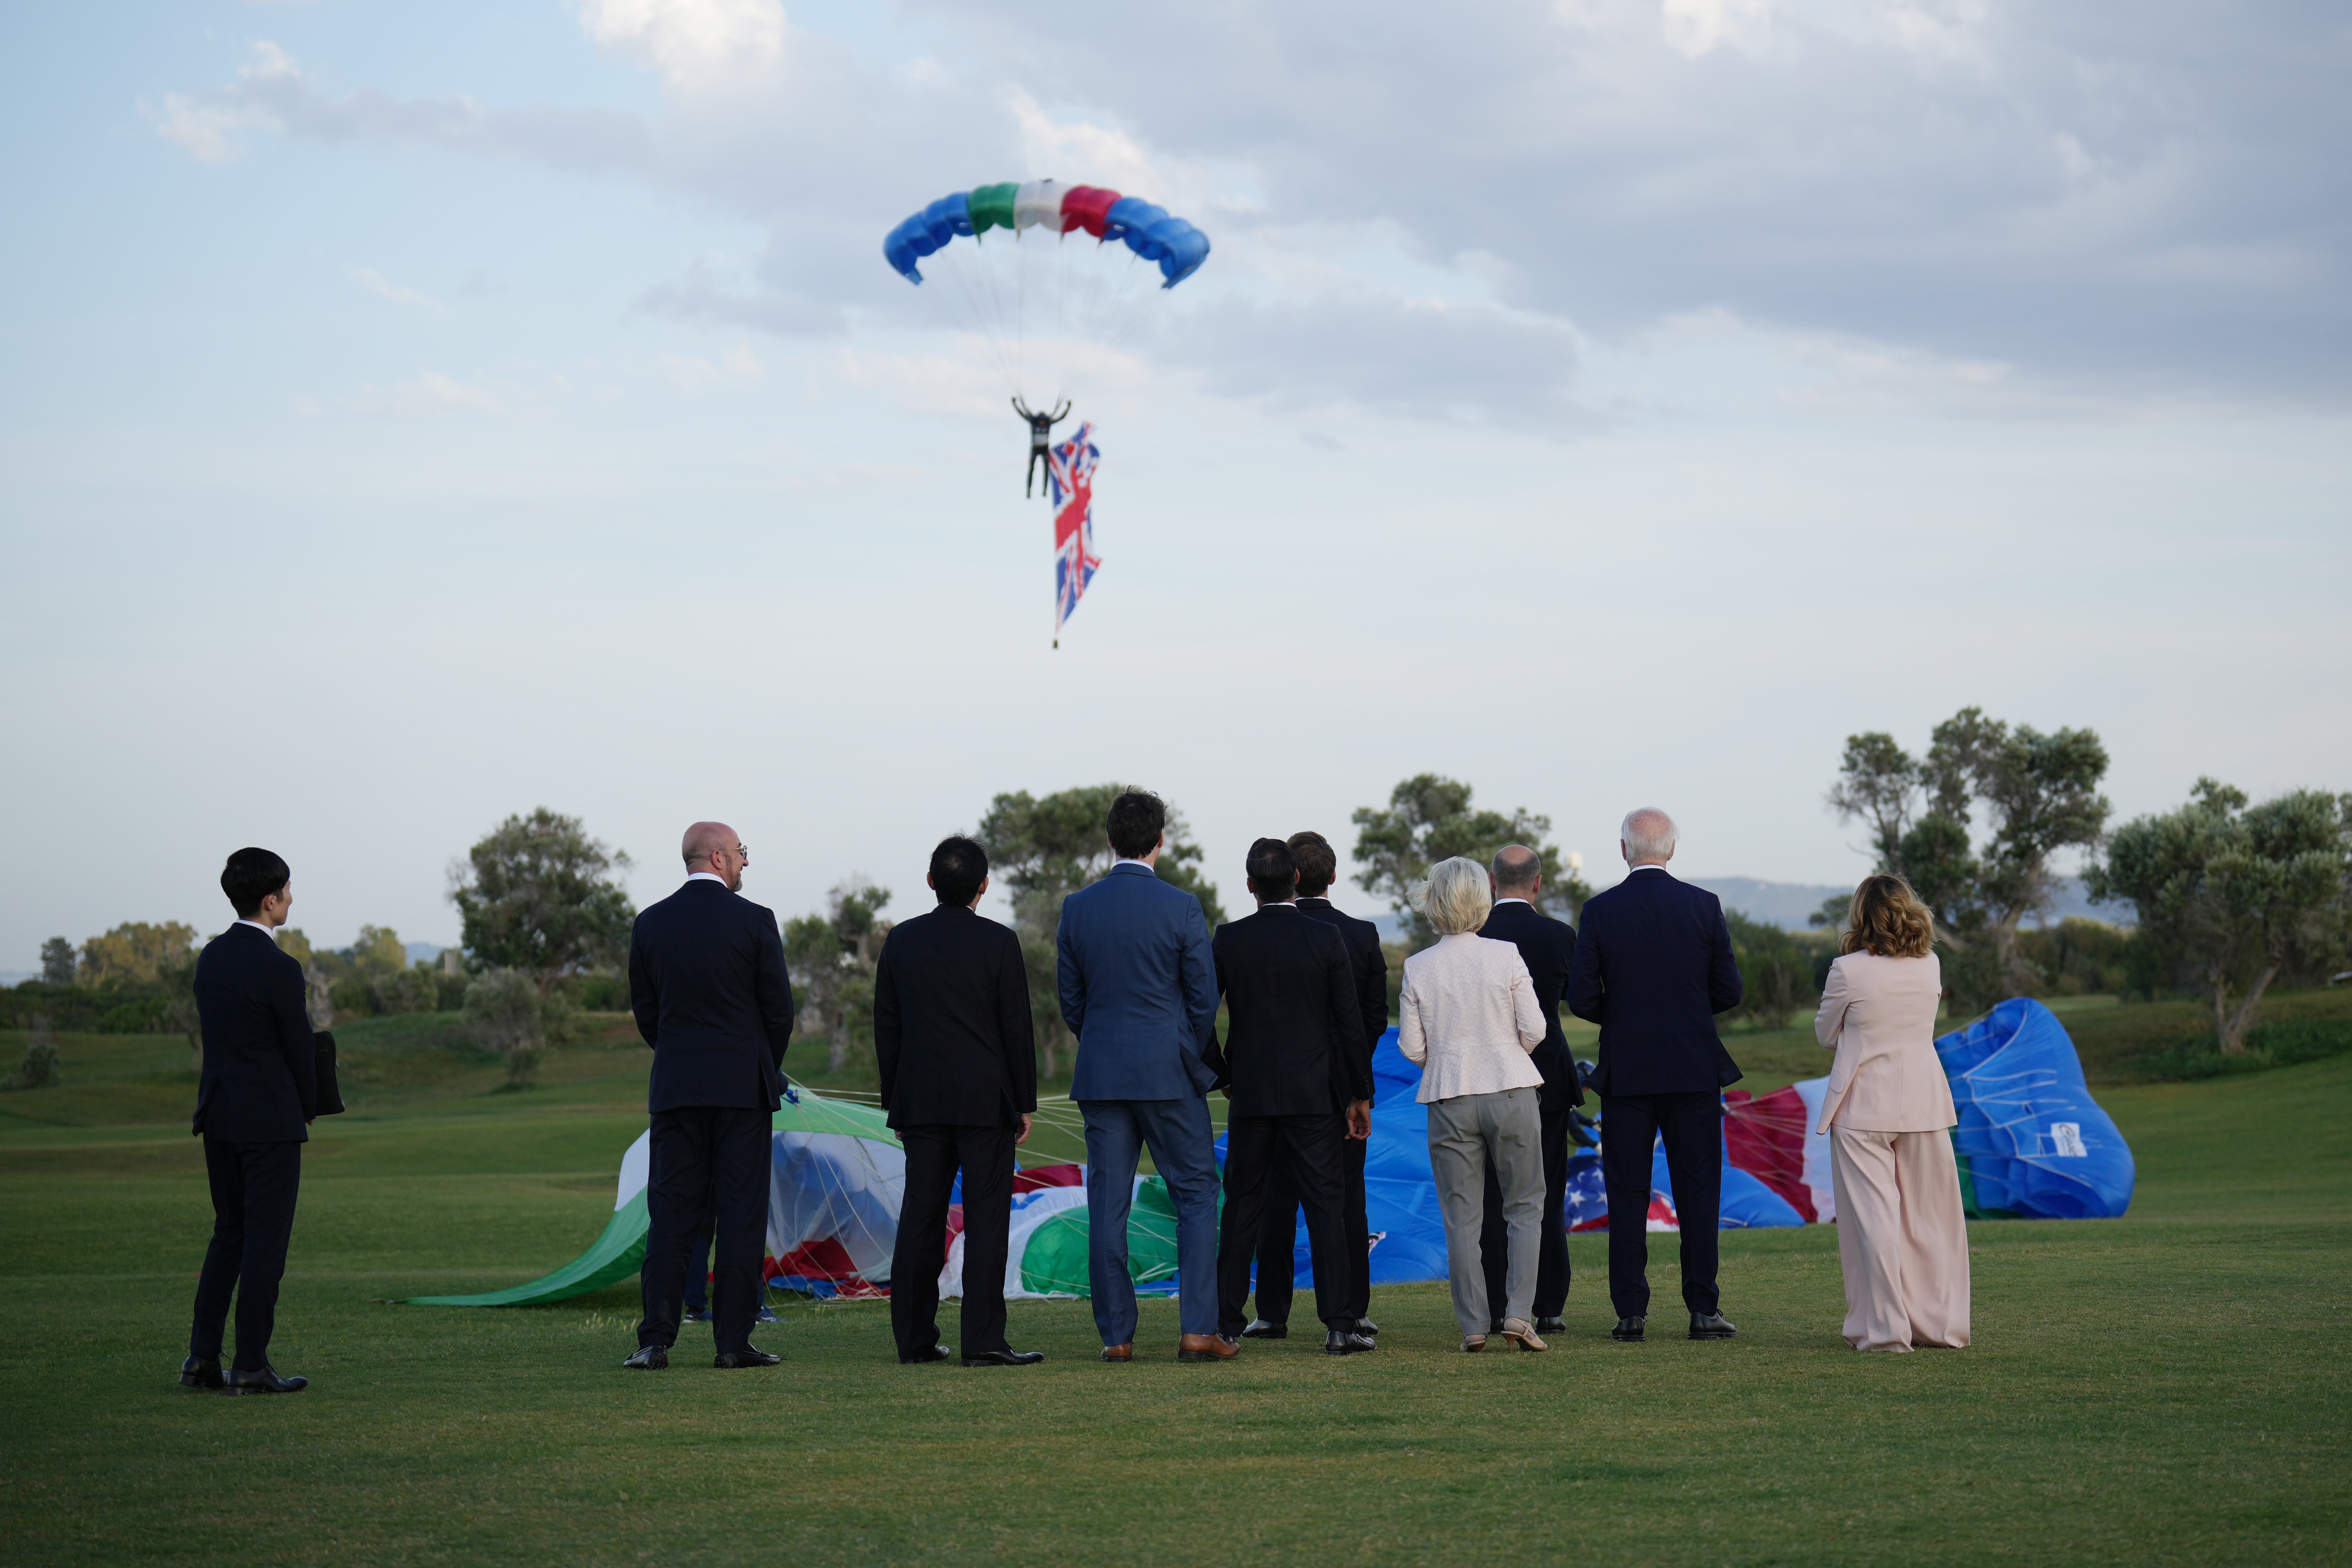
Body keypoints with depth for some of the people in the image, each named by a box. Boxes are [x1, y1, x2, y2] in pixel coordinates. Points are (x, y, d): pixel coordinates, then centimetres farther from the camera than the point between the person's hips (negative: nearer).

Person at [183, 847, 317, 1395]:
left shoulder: (212, 956, 7)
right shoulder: (279, 969, -16)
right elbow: (300, 1047, -10)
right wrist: (308, 1108, 9)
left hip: (219, 1117, 8)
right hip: (270, 1119, -8)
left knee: (228, 1235, 15)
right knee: (266, 1241, -1)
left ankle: (202, 1359, 12)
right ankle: (251, 1366, 0)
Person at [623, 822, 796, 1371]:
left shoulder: (651, 924, 3)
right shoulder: (754, 921, -6)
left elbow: (644, 1012, 8)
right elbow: (779, 1008, -2)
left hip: (675, 1089, 3)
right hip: (743, 1087, -3)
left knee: (670, 1211, 4)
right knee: (741, 1212, 1)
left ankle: (655, 1341, 0)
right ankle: (733, 1341, -1)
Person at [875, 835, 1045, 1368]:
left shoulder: (901, 941, 5)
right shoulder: (999, 943, -5)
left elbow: (886, 1027, 8)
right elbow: (1017, 1029, -4)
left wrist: (895, 1102, 15)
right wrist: (1025, 1103, 4)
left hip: (921, 1101, 4)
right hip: (985, 1100, -4)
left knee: (920, 1218, 7)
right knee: (986, 1218, -4)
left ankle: (915, 1338, 9)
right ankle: (983, 1340, -8)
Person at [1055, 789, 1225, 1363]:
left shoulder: (1078, 908, 2)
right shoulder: (1181, 908, -8)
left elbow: (1069, 998, 7)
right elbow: (1204, 998, -4)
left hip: (1100, 1076, 3)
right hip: (1169, 1075, -3)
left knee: (1107, 1204, 5)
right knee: (1196, 1195, 5)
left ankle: (1116, 1334, 5)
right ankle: (1197, 1329, -3)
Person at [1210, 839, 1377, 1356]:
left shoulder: (1228, 940, -2)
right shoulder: (1326, 939, -4)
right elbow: (1349, 1023, -3)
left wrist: (1218, 1076, 17)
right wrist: (1359, 1095, 3)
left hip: (1250, 1095, 1)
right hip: (1314, 1095, -1)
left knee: (1242, 1209, 9)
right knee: (1325, 1206, -1)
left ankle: (1227, 1323, 10)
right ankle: (1338, 1326, -6)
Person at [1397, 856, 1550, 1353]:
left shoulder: (1418, 968, -3)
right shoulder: (1507, 957, -6)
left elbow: (1412, 1049, -3)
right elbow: (1533, 1032, -5)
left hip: (1450, 1100, 1)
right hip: (1510, 1090, -1)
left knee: (1462, 1218, 5)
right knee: (1525, 1206, 9)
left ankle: (1474, 1325, 3)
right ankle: (1518, 1312, -3)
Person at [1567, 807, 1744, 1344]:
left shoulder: (1600, 911, -5)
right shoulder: (1704, 906, -3)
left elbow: (1581, 998, -6)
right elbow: (1728, 991, 0)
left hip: (1626, 1072, 0)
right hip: (1694, 1069, 0)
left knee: (1627, 1195, 4)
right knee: (1698, 1191, 5)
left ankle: (1631, 1313, 2)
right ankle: (1703, 1309, 2)